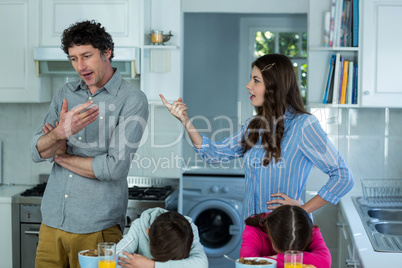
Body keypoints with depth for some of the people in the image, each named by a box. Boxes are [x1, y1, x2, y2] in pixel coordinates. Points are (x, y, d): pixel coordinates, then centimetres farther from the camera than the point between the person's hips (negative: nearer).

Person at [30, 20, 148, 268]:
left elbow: (115, 167, -16)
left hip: (97, 227, -5)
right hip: (52, 220, 5)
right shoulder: (65, 94, 10)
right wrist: (60, 133, -20)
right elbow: (37, 152, 3)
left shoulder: (132, 100, -8)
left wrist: (61, 157, -3)